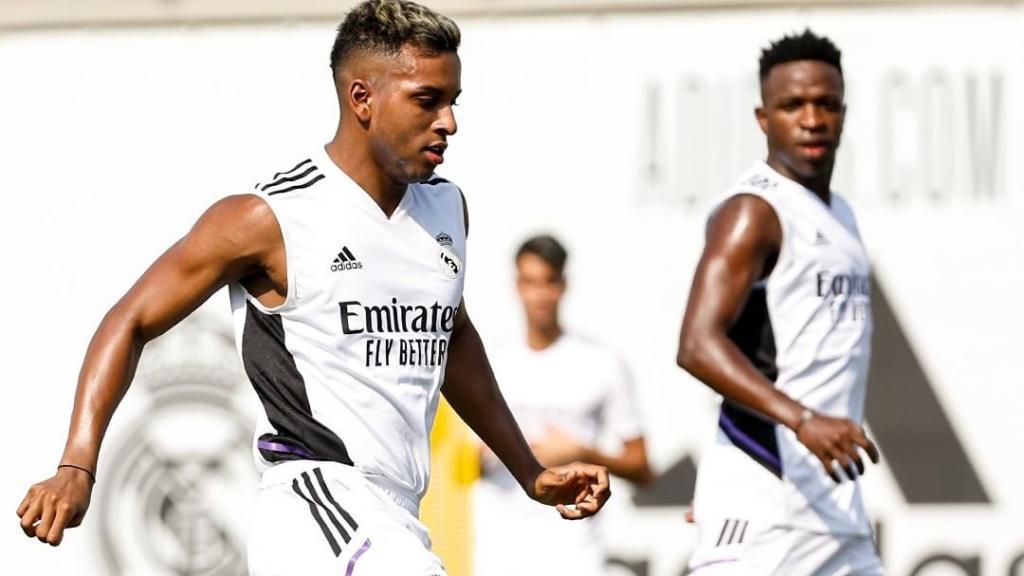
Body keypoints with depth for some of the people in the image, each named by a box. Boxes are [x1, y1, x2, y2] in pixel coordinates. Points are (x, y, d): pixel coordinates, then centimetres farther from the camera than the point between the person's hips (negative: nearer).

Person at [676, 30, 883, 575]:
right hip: (765, 493, -9)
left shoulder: (837, 214, 18)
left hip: (832, 497, 9)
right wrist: (802, 421, -34)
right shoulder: (754, 212, -11)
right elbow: (699, 346, -23)